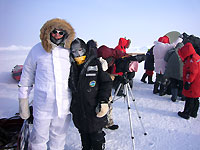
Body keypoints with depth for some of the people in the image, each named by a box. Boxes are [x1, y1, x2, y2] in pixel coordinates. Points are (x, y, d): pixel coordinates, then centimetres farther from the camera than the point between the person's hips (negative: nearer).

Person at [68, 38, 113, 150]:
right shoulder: (72, 67, 6)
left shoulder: (95, 63, -8)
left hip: (94, 111, -4)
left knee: (97, 138, 9)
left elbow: (107, 82, -9)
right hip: (79, 111, 5)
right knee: (84, 135, 22)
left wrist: (103, 100, -17)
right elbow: (70, 87, 17)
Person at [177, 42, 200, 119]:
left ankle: (186, 113, 9)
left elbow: (192, 72, -25)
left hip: (193, 85, -10)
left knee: (189, 99, 0)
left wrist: (188, 82, -21)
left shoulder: (191, 60, -20)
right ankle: (194, 113, 29)